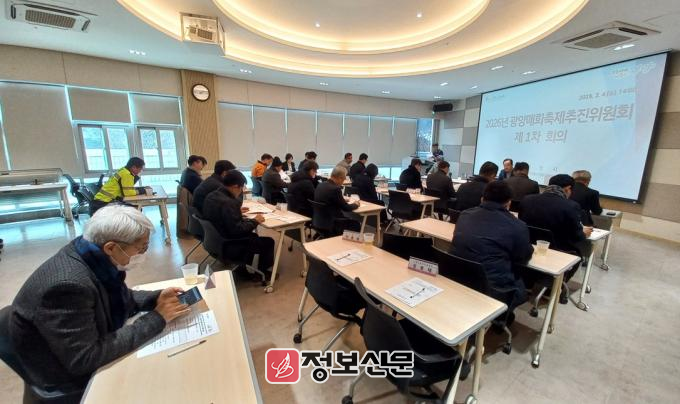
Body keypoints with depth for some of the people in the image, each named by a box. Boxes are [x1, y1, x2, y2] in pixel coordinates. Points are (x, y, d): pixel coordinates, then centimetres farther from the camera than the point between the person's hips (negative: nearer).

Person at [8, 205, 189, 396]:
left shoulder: (94, 256, -13)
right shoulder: (68, 284, -35)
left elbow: (115, 298, 5)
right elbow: (85, 360, -30)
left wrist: (156, 298, -11)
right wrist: (155, 319, -27)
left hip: (94, 340, 7)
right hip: (71, 371, -6)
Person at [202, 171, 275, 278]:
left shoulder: (212, 195, 0)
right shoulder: (228, 203, -30)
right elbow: (237, 230, -28)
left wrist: (237, 211, 13)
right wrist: (255, 221, -15)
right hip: (226, 246, -10)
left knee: (253, 236, 27)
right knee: (268, 242, 2)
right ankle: (262, 272, 23)